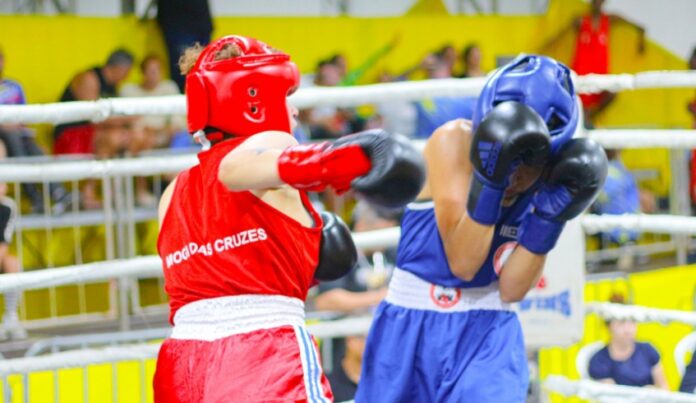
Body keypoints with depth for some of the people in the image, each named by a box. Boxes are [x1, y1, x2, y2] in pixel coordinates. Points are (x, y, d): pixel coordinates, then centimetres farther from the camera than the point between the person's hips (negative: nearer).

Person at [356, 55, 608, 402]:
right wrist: (490, 183, -32)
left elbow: (511, 289, -12)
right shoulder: (453, 142, -15)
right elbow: (462, 262, -22)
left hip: (487, 334, 1)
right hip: (411, 330, -1)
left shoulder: (554, 175, -7)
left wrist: (550, 215, -21)